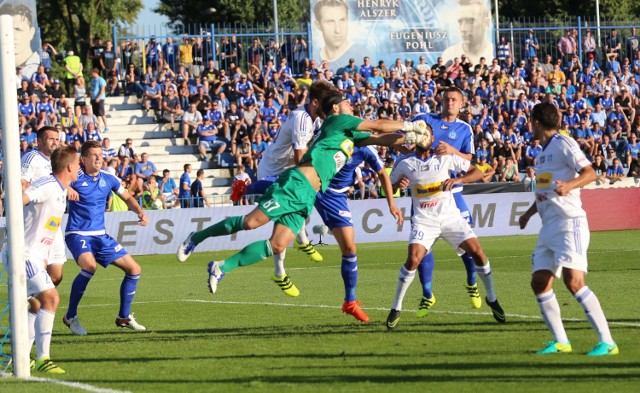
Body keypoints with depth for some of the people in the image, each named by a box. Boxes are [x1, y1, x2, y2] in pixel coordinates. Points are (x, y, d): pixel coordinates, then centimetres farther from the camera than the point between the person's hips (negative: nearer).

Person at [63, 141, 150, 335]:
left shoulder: (108, 179, 5)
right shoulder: (75, 178, -10)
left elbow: (127, 198, 19)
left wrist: (140, 212, 1)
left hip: (100, 236, 6)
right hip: (77, 234, -6)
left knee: (134, 269, 4)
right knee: (89, 266, -34)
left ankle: (124, 317, 19)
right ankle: (70, 316, -19)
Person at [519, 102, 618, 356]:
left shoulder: (563, 144, -6)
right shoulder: (545, 150, 21)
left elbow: (590, 173, -18)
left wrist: (569, 185, -34)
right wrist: (530, 213, 41)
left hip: (569, 223, -9)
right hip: (549, 227, 9)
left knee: (573, 281, -20)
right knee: (539, 283, 2)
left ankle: (607, 342, -19)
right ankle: (560, 342, 11)